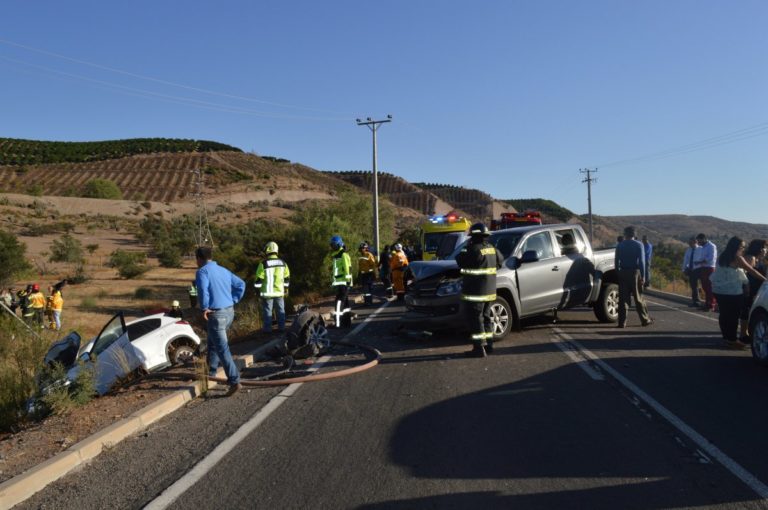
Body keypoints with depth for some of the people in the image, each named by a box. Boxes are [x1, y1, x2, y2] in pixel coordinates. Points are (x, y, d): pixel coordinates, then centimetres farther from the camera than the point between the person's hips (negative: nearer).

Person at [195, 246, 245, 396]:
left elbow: (203, 290, -26)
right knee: (213, 342, 27)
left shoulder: (202, 271, -8)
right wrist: (233, 300, 14)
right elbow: (241, 284, 15)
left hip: (216, 314, -8)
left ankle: (234, 381, -11)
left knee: (222, 349, -7)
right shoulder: (223, 270, 15)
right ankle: (211, 372, 38)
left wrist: (204, 308, -16)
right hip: (229, 311, 8)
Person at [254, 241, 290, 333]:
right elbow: (287, 278, 9)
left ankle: (267, 328, 9)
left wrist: (257, 290, 1)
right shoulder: (283, 263, 2)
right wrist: (285, 289, 20)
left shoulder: (263, 264, -12)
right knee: (280, 310, 13)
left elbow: (259, 279, -10)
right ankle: (281, 326, 18)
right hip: (279, 291, 4)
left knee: (267, 310, 6)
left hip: (267, 292, -3)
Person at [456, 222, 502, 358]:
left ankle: (479, 348, -3)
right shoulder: (492, 249, 8)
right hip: (489, 290, 8)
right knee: (485, 317, 18)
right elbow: (500, 261, 22)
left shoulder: (475, 249, -18)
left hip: (475, 292, -8)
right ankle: (488, 344, 25)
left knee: (475, 319, -3)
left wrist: (466, 247, 2)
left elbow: (460, 260, -10)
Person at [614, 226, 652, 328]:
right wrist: (643, 275, -5)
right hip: (635, 272, -2)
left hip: (623, 273, 2)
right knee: (638, 297, 6)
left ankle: (622, 322, 1)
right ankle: (645, 320, 14)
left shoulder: (620, 245, 6)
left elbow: (616, 261, 4)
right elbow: (641, 261, -6)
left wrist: (618, 273, 8)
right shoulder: (639, 245, -1)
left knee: (623, 298, 3)